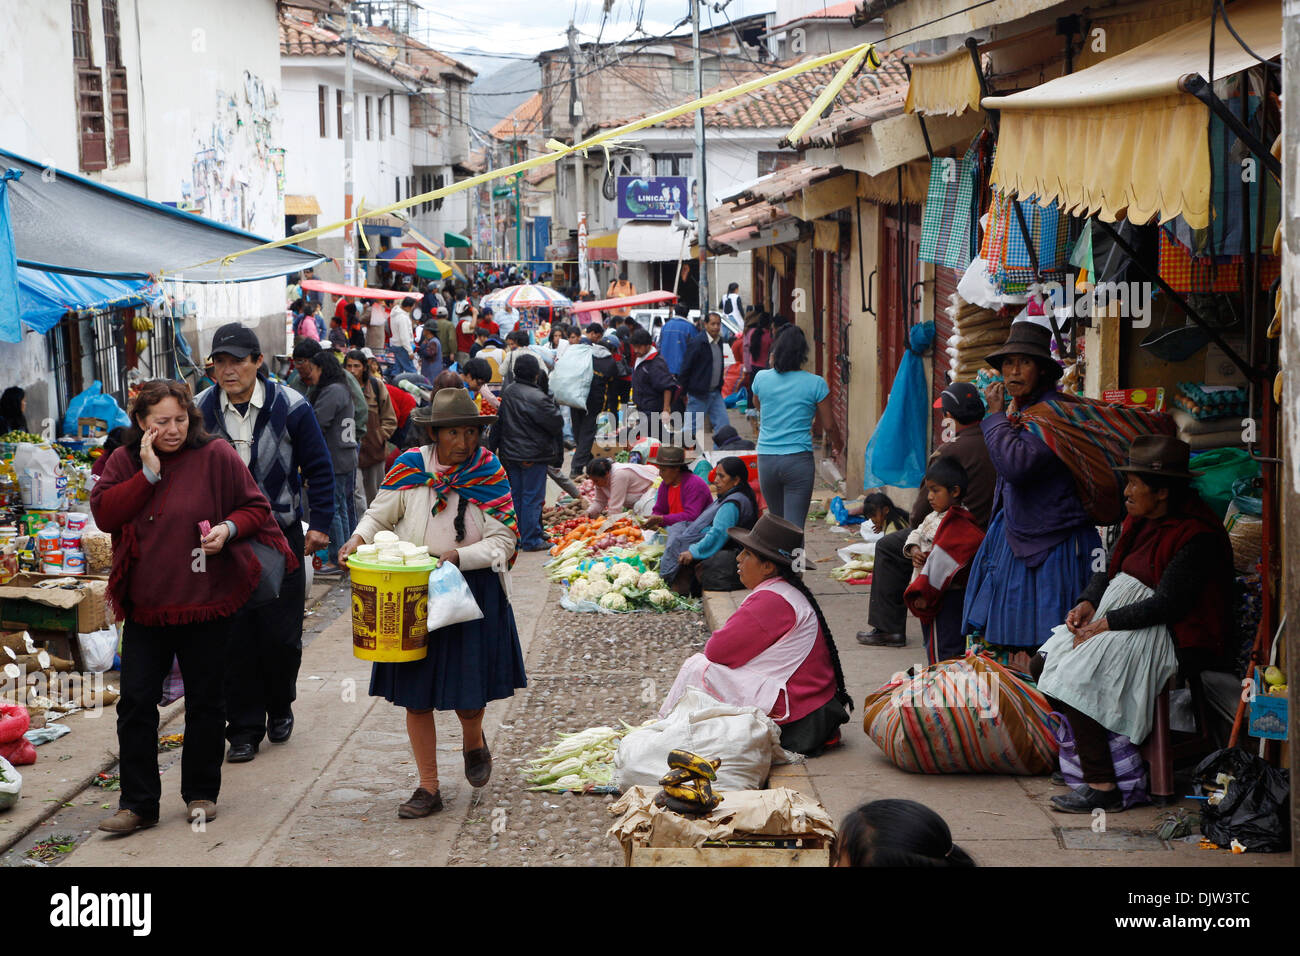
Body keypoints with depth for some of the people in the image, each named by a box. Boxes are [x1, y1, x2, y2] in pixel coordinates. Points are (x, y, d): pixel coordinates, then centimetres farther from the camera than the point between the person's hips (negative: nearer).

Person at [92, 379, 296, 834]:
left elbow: (256, 507, 1)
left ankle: (201, 794, 25)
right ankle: (138, 803, 9)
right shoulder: (125, 461, 4)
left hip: (207, 605, -2)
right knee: (136, 702, 0)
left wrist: (230, 527, -18)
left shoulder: (216, 456, -4)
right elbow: (103, 514, -8)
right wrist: (148, 474, -14)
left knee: (204, 702, 9)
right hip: (145, 604, 2)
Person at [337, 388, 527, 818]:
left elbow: (503, 541, -7)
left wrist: (458, 556, -21)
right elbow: (380, 513, 10)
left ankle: (474, 743, 38)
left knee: (468, 693, 1)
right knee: (415, 694, 4)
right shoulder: (411, 467, -2)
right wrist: (360, 538, -10)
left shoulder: (490, 473, -5)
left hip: (474, 591, -1)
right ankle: (428, 789, 17)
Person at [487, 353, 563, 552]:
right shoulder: (538, 398, -20)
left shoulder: (507, 392, 3)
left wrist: (493, 447, 20)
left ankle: (517, 535, 22)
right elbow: (557, 424, -14)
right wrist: (553, 405, 3)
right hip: (533, 456, -7)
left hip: (510, 453, 7)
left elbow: (498, 423, 12)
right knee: (533, 496, -1)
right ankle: (531, 540, 2)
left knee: (516, 495, 15)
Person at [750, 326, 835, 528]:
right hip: (798, 460, -3)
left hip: (766, 460, 3)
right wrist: (831, 447, 21)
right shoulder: (816, 383, -5)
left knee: (777, 521, 21)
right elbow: (827, 426, 2)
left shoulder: (761, 378, 2)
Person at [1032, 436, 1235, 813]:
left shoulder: (1195, 536, -17)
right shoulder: (1141, 521, 11)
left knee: (1076, 677, -27)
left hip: (1176, 638, -10)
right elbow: (1110, 570, 18)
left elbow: (1166, 604, -22)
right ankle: (1085, 752, 7)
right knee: (1044, 663, -3)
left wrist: (1105, 624, -21)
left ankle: (1102, 787, -23)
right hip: (1121, 620, 10)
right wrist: (1087, 604, -3)